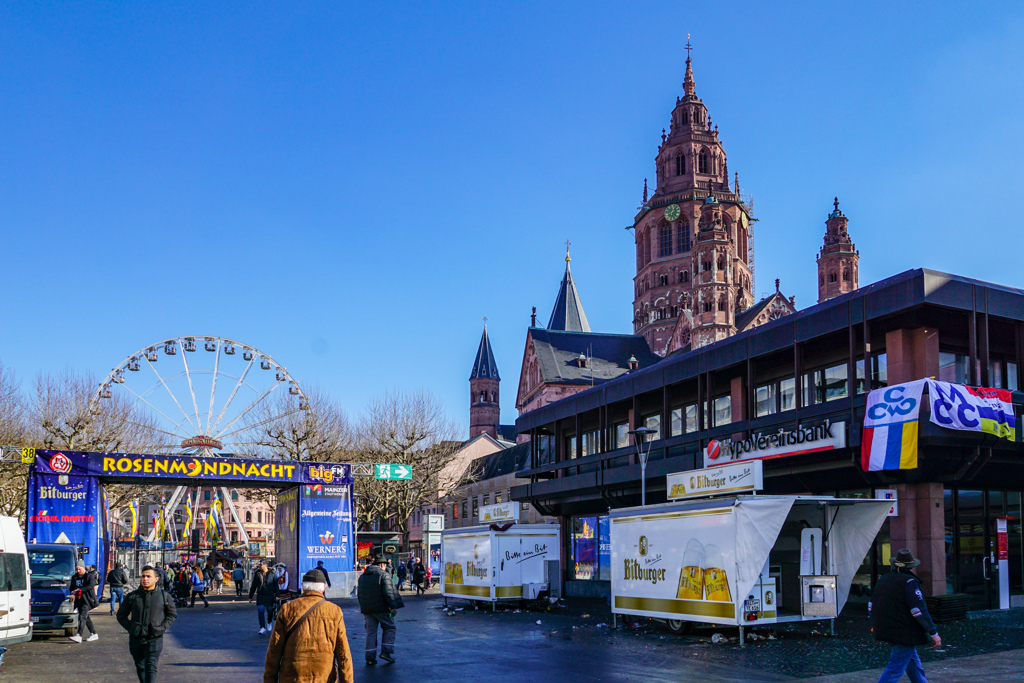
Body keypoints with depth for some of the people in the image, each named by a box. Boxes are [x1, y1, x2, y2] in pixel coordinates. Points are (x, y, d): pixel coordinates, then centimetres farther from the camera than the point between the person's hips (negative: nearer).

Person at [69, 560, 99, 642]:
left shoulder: (89, 576, -2)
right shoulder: (74, 577, 17)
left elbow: (91, 586, -16)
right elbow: (71, 588, 19)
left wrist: (79, 590, -24)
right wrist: (73, 592, -6)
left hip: (87, 600, -7)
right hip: (79, 600, 7)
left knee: (82, 617, -17)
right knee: (86, 617, 11)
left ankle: (79, 635, -27)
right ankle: (94, 634, 20)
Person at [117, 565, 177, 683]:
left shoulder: (164, 596, 1)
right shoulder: (133, 596, 4)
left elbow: (172, 614, 12)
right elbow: (121, 614, 14)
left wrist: (163, 627, -2)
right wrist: (130, 627, -1)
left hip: (155, 639, -3)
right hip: (136, 639, 3)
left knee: (151, 668, -10)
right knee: (140, 667, 13)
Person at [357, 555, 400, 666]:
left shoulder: (362, 576, 15)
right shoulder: (384, 575, -8)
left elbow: (360, 593, 19)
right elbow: (388, 592, -16)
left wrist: (363, 607, 24)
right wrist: (392, 606, -14)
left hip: (367, 609, 6)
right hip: (382, 609, -6)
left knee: (371, 631, 8)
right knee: (390, 628, 9)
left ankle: (370, 657, 4)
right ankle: (386, 652, -2)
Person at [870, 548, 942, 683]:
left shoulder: (883, 580, 10)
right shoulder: (909, 582, -14)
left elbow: (871, 606, 17)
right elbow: (919, 611, -19)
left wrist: (877, 627, 29)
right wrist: (933, 633, -12)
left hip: (889, 630, 8)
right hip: (905, 634, -8)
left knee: (914, 665, 21)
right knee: (896, 669, -6)